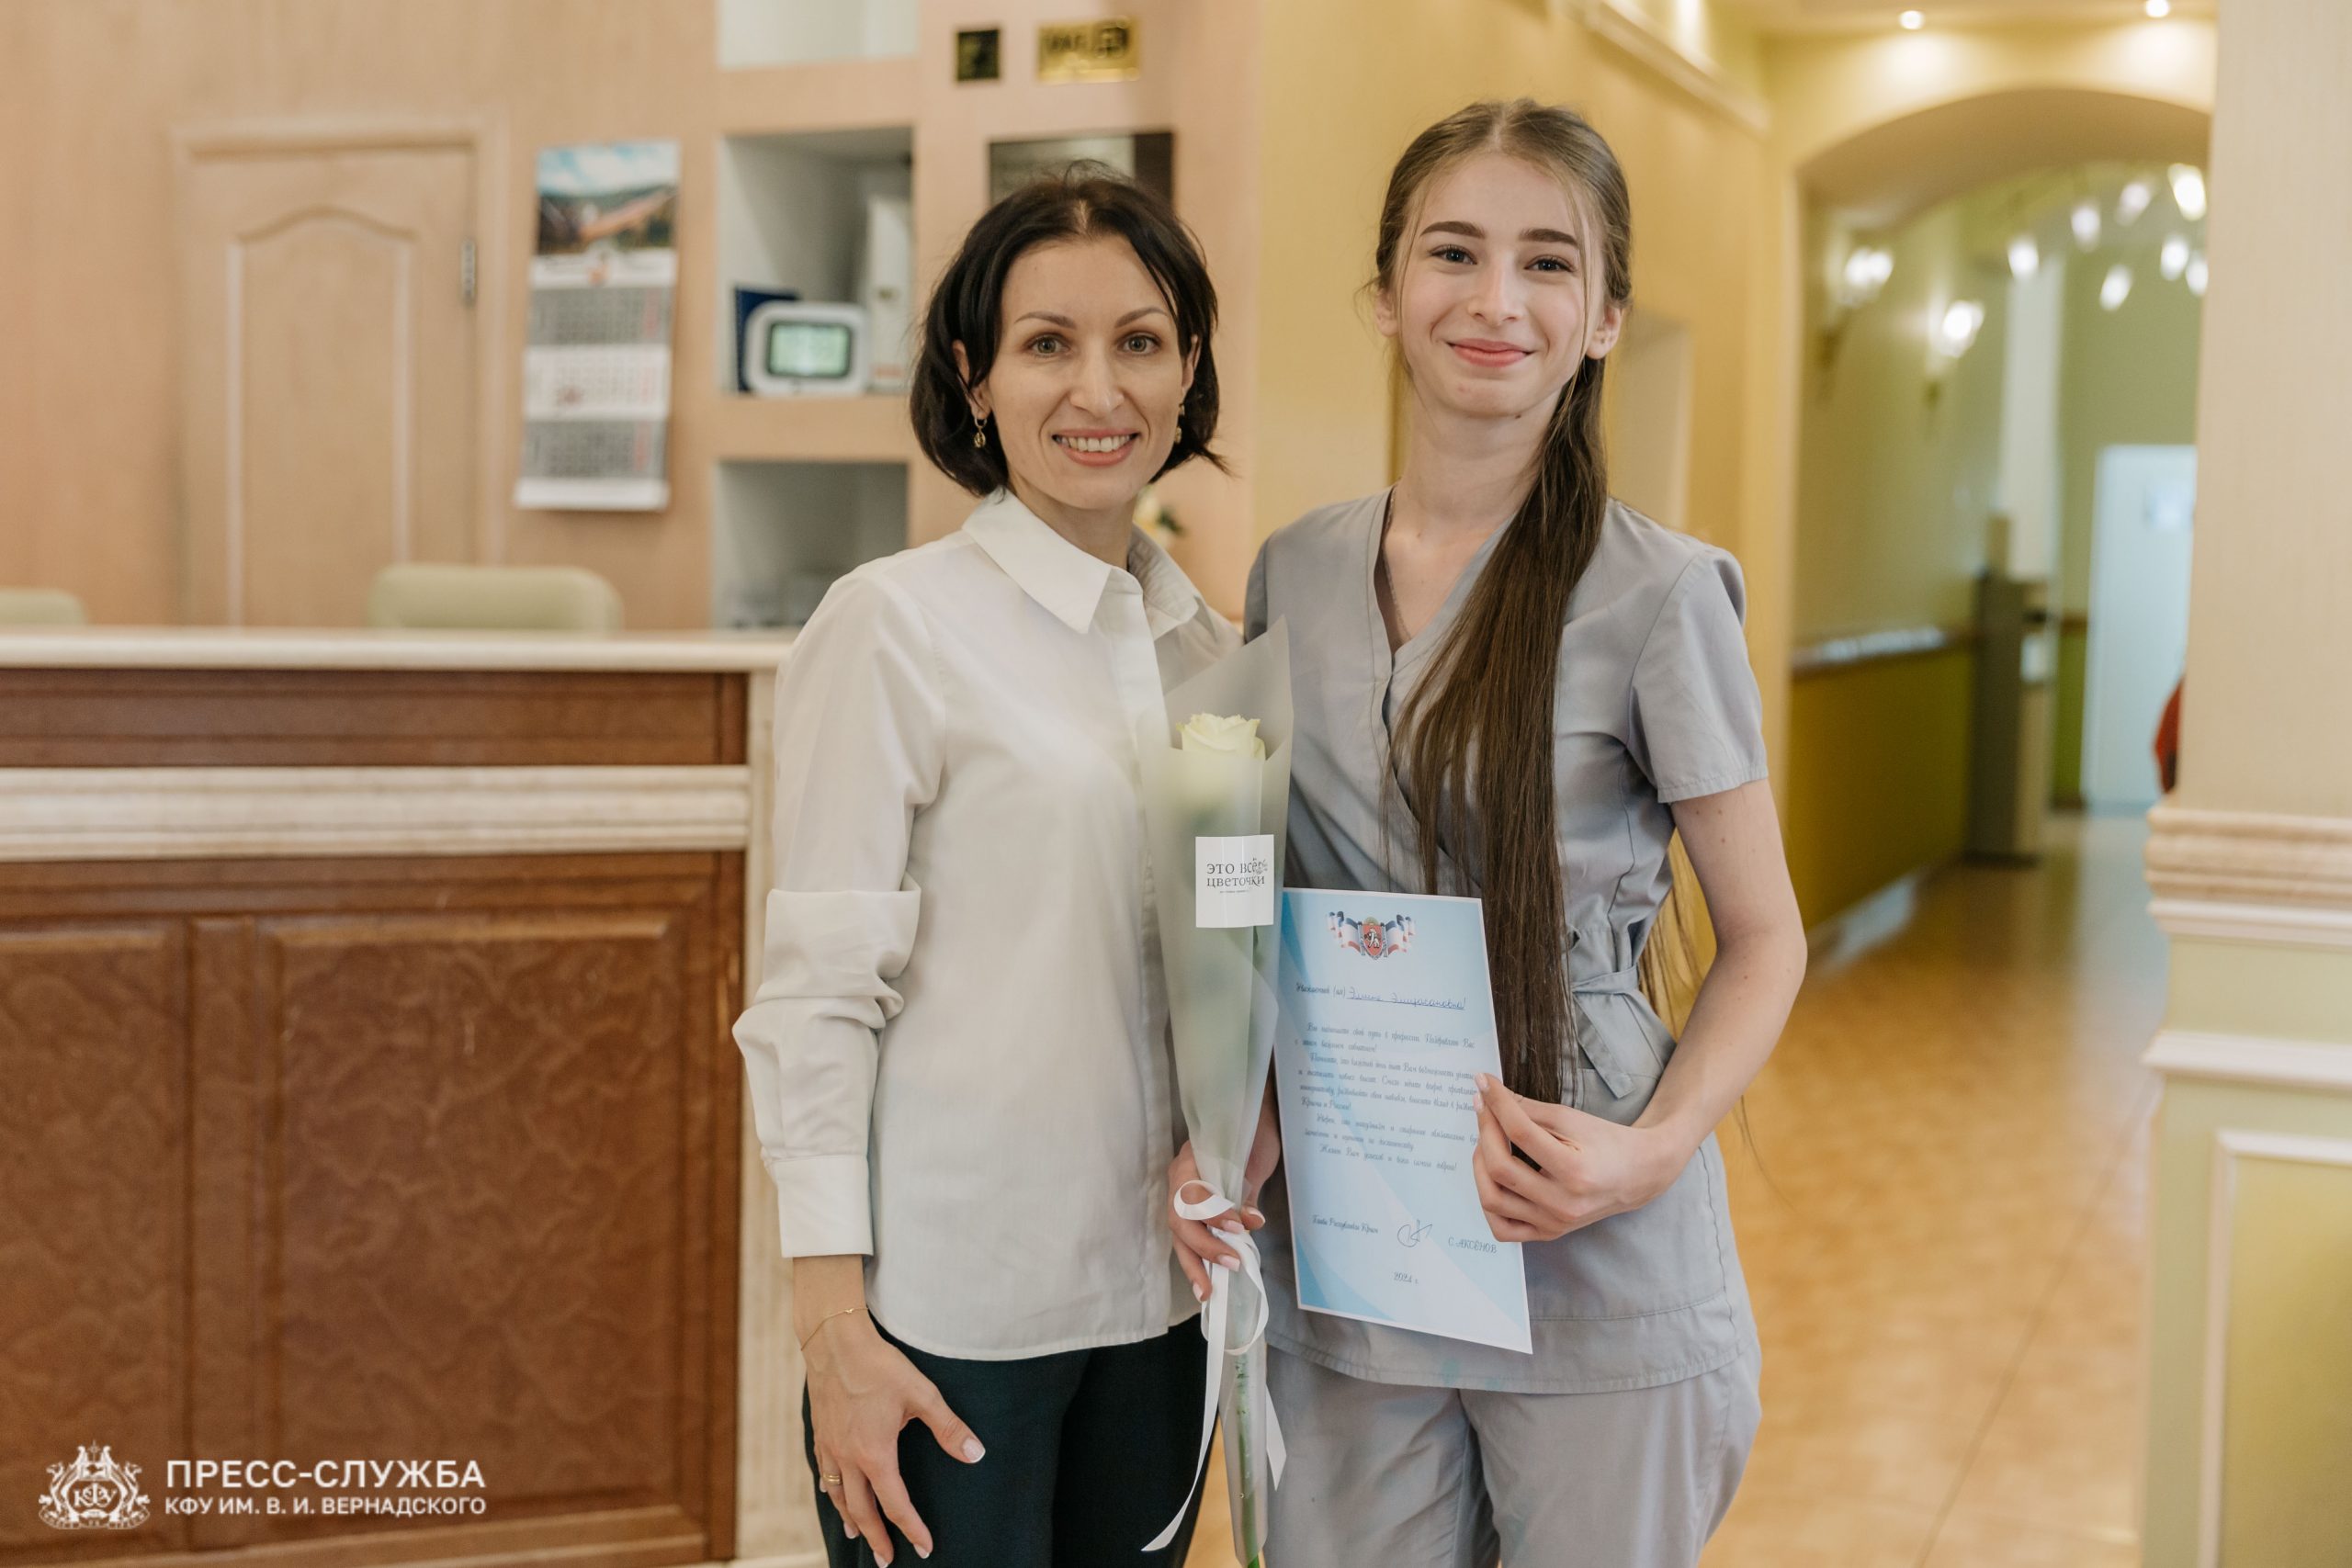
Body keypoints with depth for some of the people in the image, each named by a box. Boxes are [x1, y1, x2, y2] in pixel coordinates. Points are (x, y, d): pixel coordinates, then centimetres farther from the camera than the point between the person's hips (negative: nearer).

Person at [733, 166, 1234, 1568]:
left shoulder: (1214, 650, 7)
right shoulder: (895, 627, -9)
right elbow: (819, 994, -11)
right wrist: (832, 1323, -13)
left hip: (1159, 1295, 5)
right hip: (948, 1309, -5)